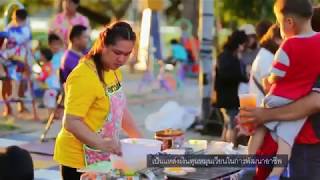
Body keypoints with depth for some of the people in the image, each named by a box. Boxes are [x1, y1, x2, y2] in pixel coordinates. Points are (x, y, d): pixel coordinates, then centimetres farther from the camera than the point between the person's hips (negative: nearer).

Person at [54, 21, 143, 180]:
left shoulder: (114, 70, 7)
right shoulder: (85, 76, -20)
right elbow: (71, 122, -24)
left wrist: (139, 139, 10)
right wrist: (101, 143, -34)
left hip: (103, 158, 8)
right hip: (79, 161, -8)